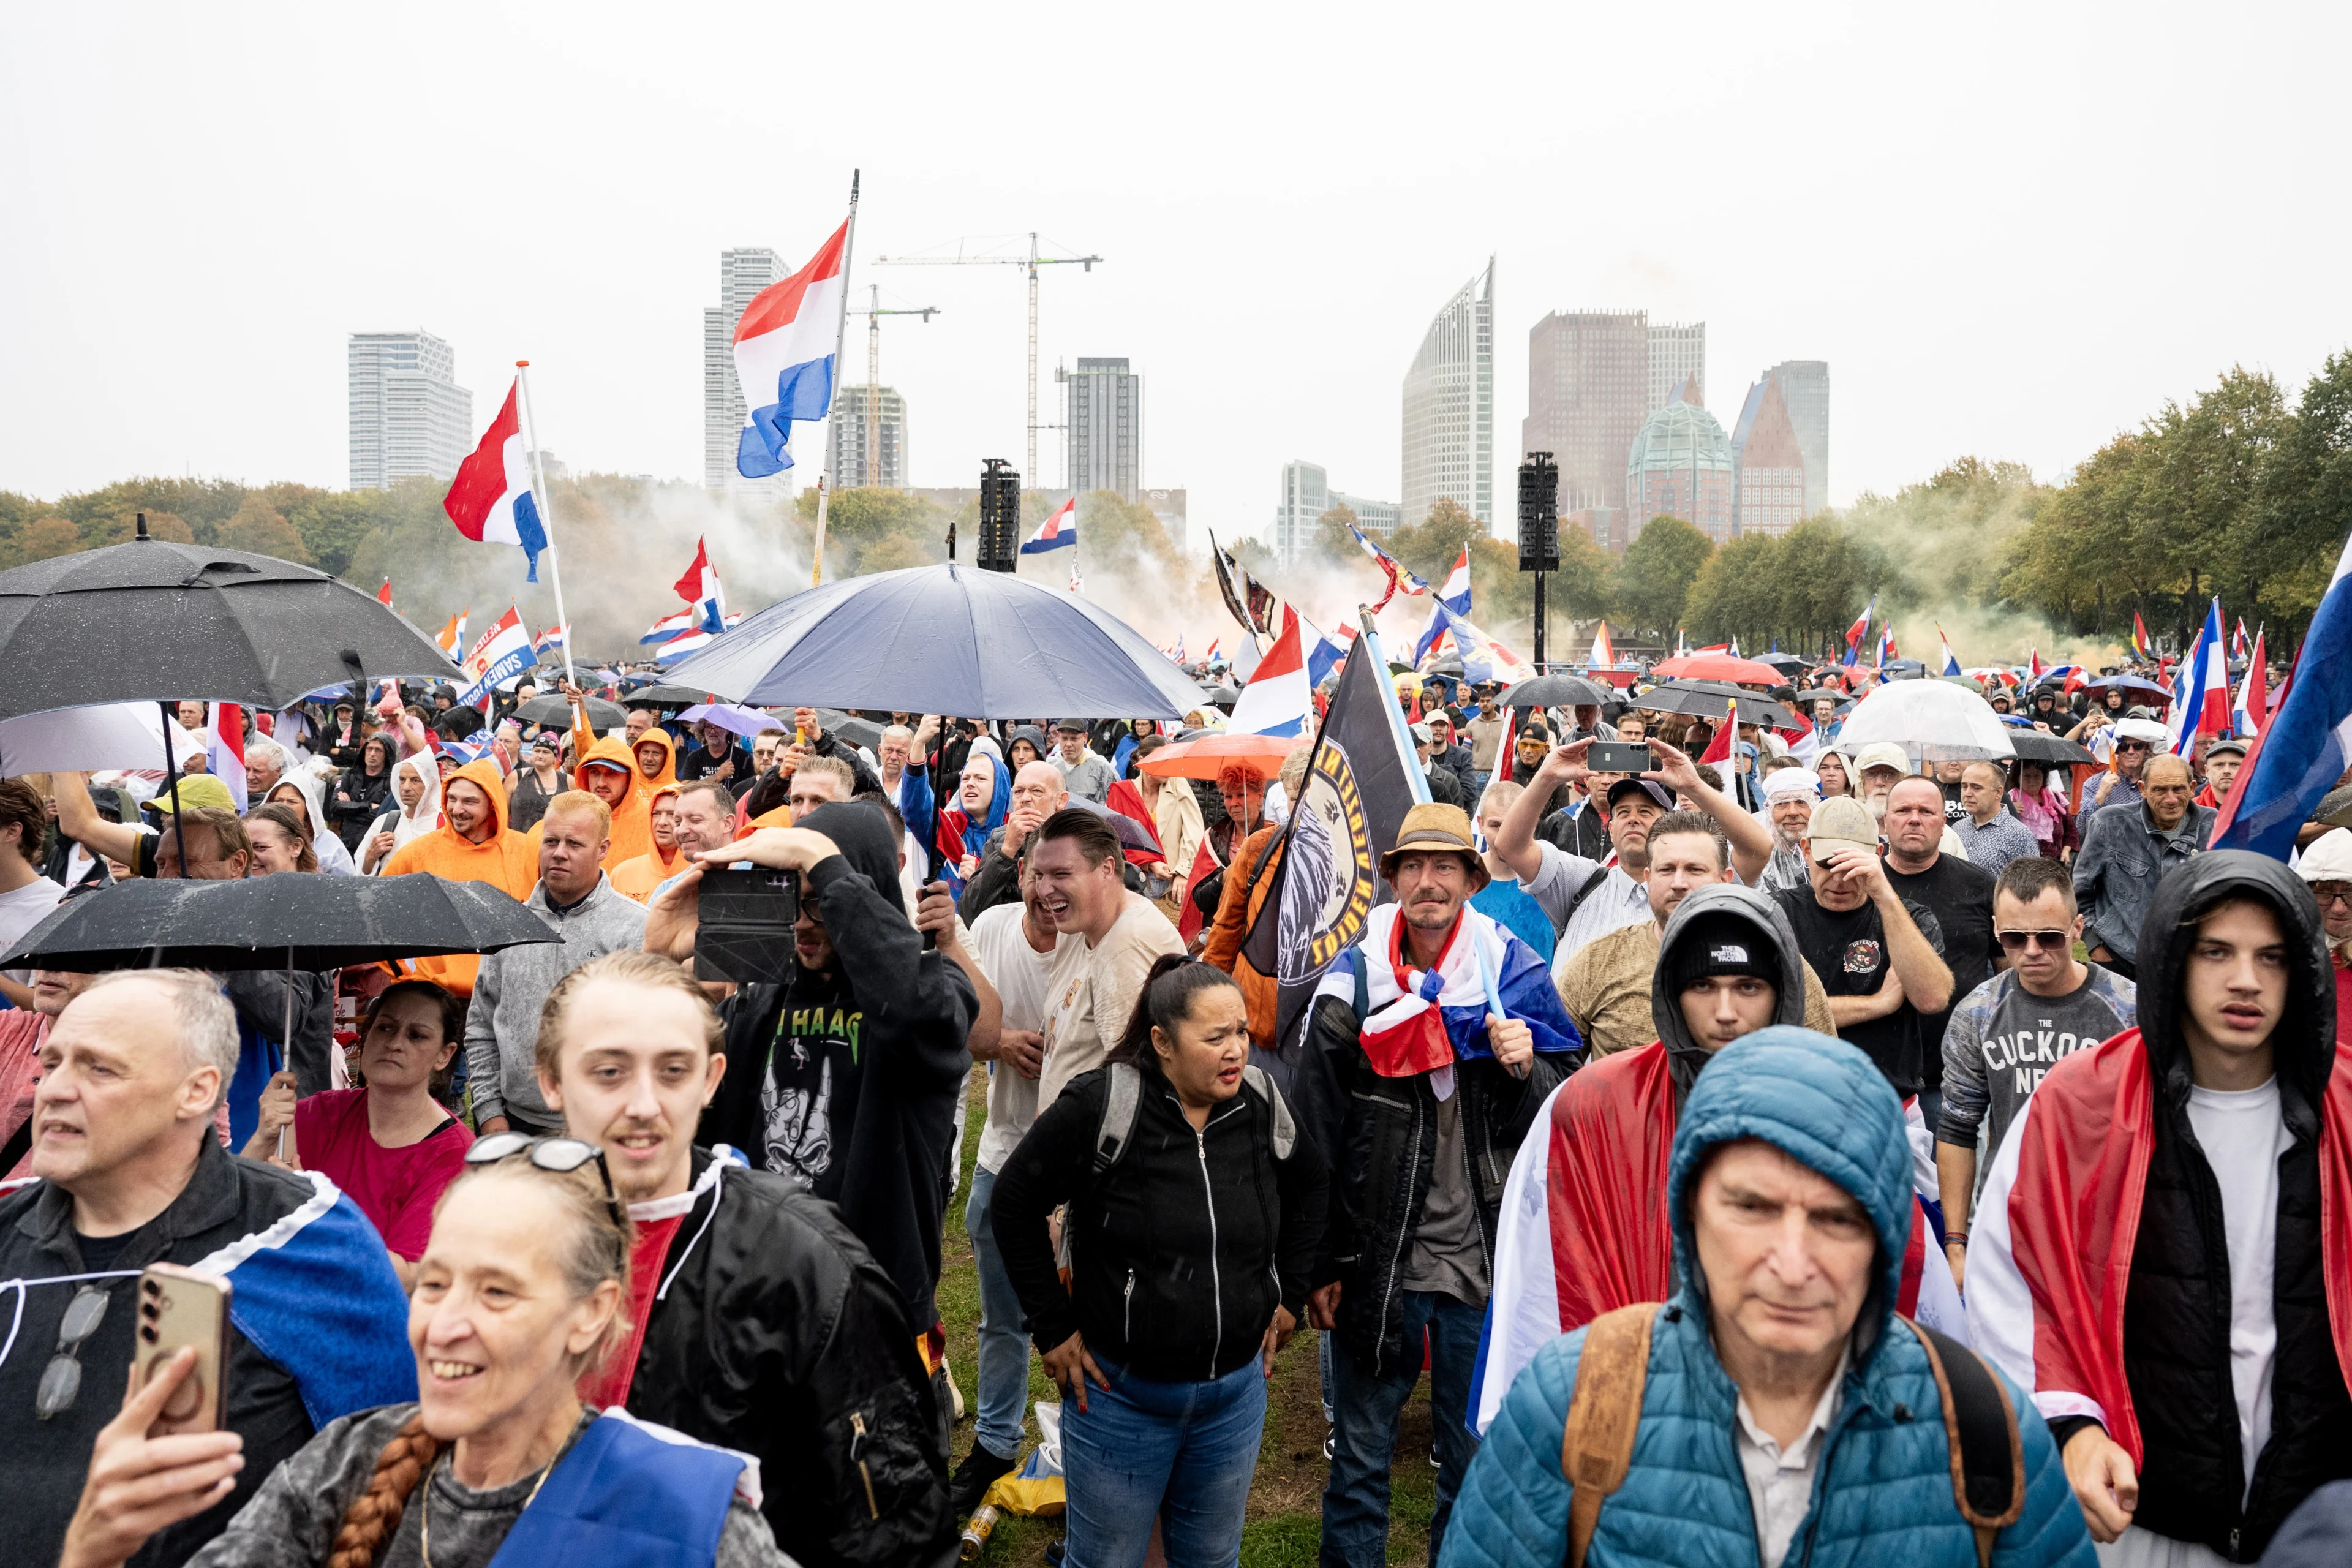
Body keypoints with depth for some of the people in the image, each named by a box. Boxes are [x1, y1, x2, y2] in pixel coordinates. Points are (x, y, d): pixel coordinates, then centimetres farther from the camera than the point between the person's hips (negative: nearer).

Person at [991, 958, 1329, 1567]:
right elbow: (1015, 1205, -10)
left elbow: (1311, 1188, 13)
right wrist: (1052, 1329, -8)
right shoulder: (1101, 1105, -19)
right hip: (1120, 1392, -4)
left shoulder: (1264, 1106, -7)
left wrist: (1289, 1297, 9)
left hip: (1235, 1390, 4)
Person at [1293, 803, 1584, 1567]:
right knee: (1360, 1454, 11)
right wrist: (1319, 1264, -2)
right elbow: (1313, 1137, 0)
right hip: (1376, 1262, -1)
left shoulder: (1515, 974, 0)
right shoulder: (1353, 981, -3)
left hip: (1485, 1260, 1)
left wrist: (1528, 1069, -16)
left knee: (1475, 1454, 14)